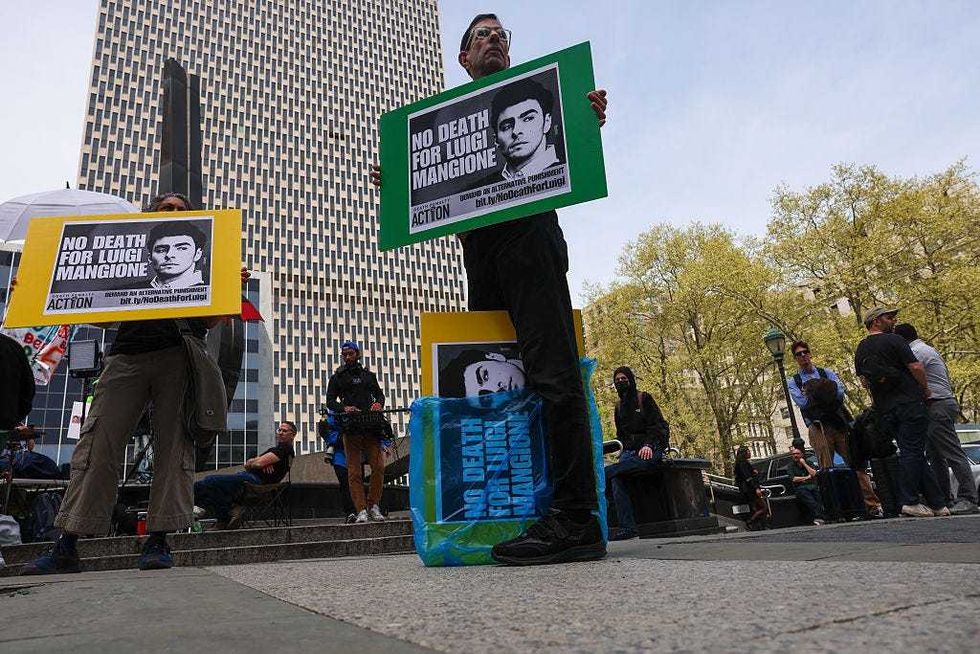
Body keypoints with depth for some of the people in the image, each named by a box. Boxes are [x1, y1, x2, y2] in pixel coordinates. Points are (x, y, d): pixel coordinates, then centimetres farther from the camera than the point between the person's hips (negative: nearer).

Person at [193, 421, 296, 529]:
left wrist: (250, 463, 9)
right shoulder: (275, 449, 29)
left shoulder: (286, 449, -4)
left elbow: (258, 464, -15)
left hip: (254, 480, -11)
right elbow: (248, 464, 19)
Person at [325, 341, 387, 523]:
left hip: (371, 426, 2)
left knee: (378, 466, -7)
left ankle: (373, 505, 4)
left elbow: (379, 393, 21)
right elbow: (330, 401, 7)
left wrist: (378, 403, -3)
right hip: (350, 428, -2)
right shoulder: (337, 378, 15)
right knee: (354, 471, -5)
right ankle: (361, 510, -4)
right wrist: (344, 408, -14)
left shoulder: (369, 375, 23)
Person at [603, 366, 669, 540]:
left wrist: (648, 445, -20)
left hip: (649, 450, -4)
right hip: (629, 451, 4)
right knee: (616, 477, -27)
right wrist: (625, 450, 4)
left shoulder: (644, 398, 6)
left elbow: (657, 425, -4)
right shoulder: (619, 406, 22)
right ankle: (627, 526, -31)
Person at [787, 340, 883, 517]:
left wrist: (814, 395, -9)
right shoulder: (793, 382, 12)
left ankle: (873, 505, -2)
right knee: (826, 470, -4)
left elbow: (840, 392, -2)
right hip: (818, 427, -1)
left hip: (839, 423, 2)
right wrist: (827, 397, -3)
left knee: (856, 464, -3)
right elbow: (802, 402, -7)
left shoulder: (827, 373, 17)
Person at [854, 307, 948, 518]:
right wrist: (926, 389, 3)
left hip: (885, 410, 7)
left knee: (911, 453, 9)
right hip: (910, 402, -6)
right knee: (913, 451, -5)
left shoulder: (860, 349, 14)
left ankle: (937, 502, 14)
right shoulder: (893, 340, -6)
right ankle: (910, 501, -8)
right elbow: (916, 368, -11)